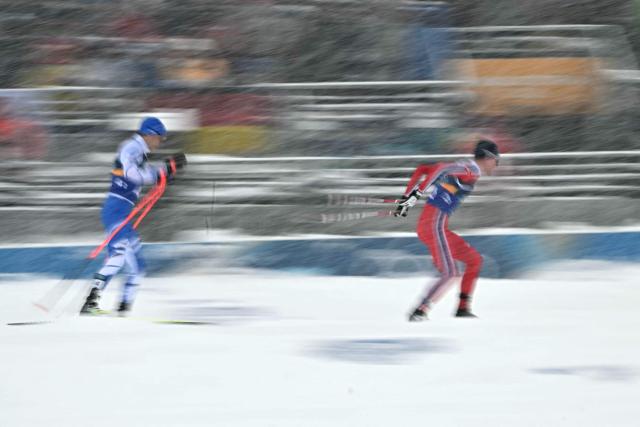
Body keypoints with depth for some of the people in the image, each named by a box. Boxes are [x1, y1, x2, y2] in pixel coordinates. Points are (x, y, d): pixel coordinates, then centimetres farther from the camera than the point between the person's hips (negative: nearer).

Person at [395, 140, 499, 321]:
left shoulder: (461, 168, 20)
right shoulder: (472, 170, -8)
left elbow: (422, 169, 21)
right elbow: (441, 169, -23)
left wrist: (408, 195, 16)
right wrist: (419, 192, -25)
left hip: (439, 227, 9)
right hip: (434, 224, -9)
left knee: (474, 260, 14)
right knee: (450, 273, -15)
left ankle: (463, 308, 14)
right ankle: (420, 312, -16)